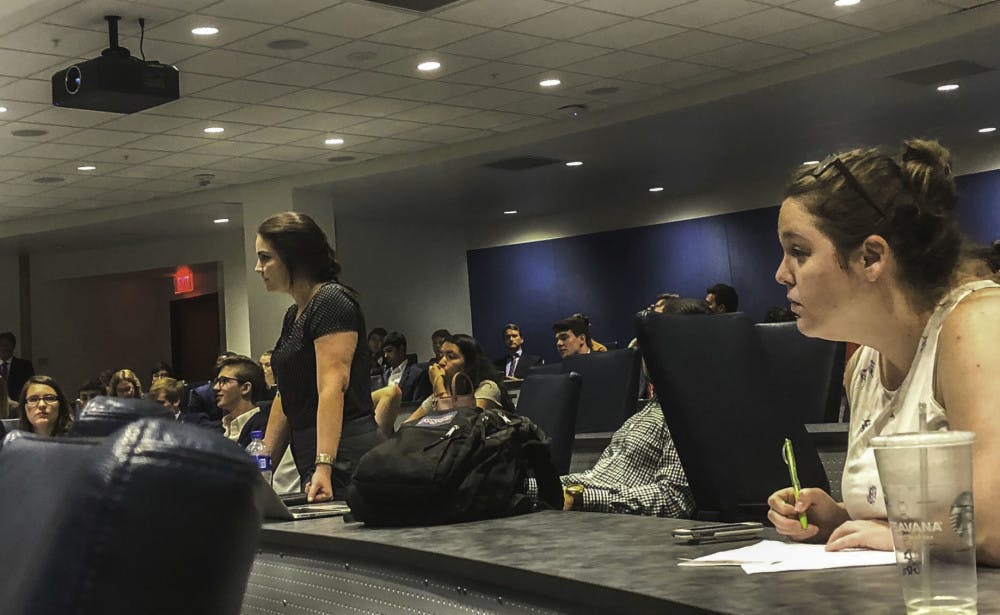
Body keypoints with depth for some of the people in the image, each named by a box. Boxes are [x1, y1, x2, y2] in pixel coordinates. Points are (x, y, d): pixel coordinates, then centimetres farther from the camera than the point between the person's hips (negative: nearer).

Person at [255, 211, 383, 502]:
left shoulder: (331, 302, -11)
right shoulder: (294, 314, 18)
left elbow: (333, 387, -21)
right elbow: (286, 398, 20)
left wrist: (323, 467, -28)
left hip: (344, 462, -9)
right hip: (309, 459, 9)